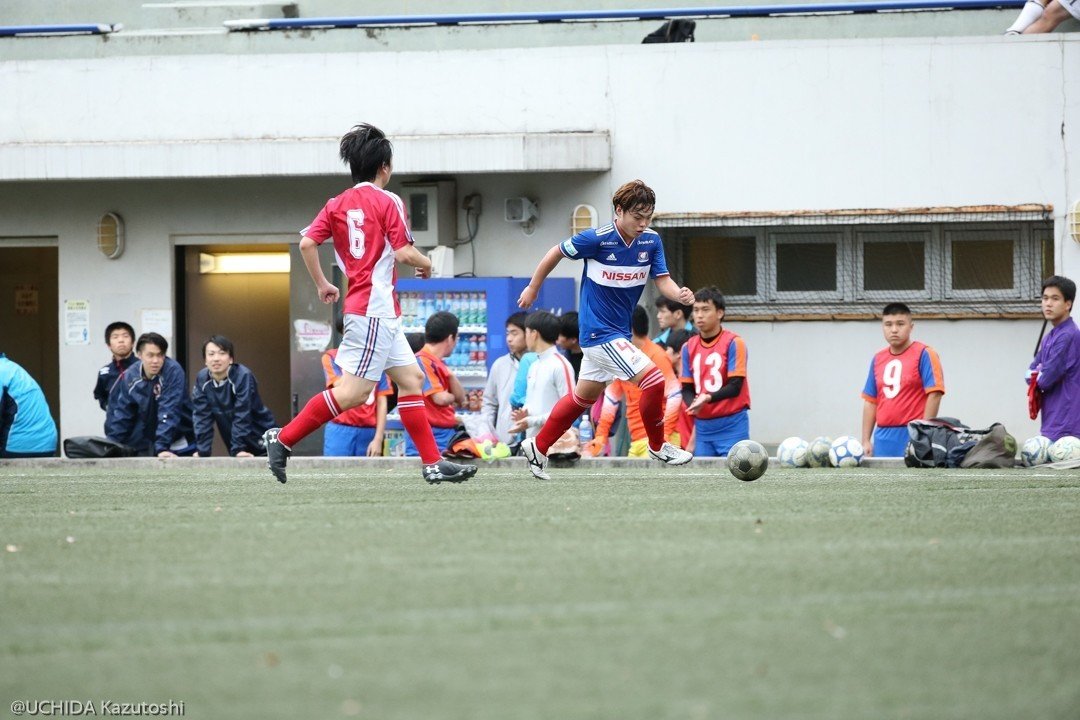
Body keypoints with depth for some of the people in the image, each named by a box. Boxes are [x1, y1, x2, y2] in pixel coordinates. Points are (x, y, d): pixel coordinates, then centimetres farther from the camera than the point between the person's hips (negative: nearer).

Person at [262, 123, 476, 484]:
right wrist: (426, 263, 7)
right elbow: (404, 252, -14)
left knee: (410, 378, 10)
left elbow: (307, 243, 1)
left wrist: (322, 284, 13)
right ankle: (284, 439, -12)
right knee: (353, 391, -10)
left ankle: (433, 463, 8)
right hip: (375, 308, -9)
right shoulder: (387, 201, -8)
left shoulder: (337, 204, 10)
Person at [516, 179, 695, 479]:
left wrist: (680, 294, -28)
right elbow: (556, 253, -4)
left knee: (583, 397, 18)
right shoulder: (596, 239, -18)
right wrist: (533, 288, 7)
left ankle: (537, 448, 31)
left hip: (618, 333, 7)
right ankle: (657, 446, 1)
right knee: (652, 379, -16)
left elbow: (663, 281, -5)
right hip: (599, 331, -7)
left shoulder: (651, 241, -2)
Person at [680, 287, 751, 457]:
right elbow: (687, 388, 8)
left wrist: (708, 398, -27)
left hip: (732, 425, -5)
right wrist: (693, 404, -14)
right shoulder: (689, 347, 9)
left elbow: (735, 386, -11)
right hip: (703, 427, 5)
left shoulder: (734, 343, -5)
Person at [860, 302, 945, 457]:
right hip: (883, 438, 5)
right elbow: (870, 402, 17)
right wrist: (866, 441, 11)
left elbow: (934, 394, -9)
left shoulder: (924, 354, -3)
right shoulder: (878, 359, 15)